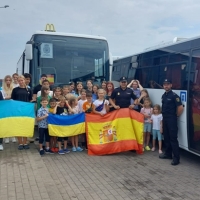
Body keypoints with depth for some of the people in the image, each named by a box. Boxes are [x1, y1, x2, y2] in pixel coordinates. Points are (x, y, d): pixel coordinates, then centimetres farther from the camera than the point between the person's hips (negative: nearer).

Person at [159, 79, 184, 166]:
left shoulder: (174, 95, -13)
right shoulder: (163, 95, 12)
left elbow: (180, 107, -17)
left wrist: (176, 116, -6)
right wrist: (164, 116, 13)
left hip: (172, 119, -8)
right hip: (165, 118, 8)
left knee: (173, 138, -8)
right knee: (166, 137, 14)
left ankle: (176, 158, -4)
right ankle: (168, 153, 25)